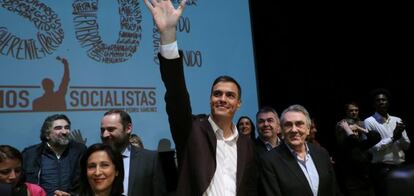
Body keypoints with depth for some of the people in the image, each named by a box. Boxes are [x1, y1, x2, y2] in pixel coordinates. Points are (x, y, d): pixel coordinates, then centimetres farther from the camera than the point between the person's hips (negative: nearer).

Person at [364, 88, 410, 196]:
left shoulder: (397, 120, 10)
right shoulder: (369, 122, -6)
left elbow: (406, 146, 9)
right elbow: (372, 148, -13)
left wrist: (400, 134, -11)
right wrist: (393, 137, -12)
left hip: (401, 166, 5)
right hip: (382, 169, -5)